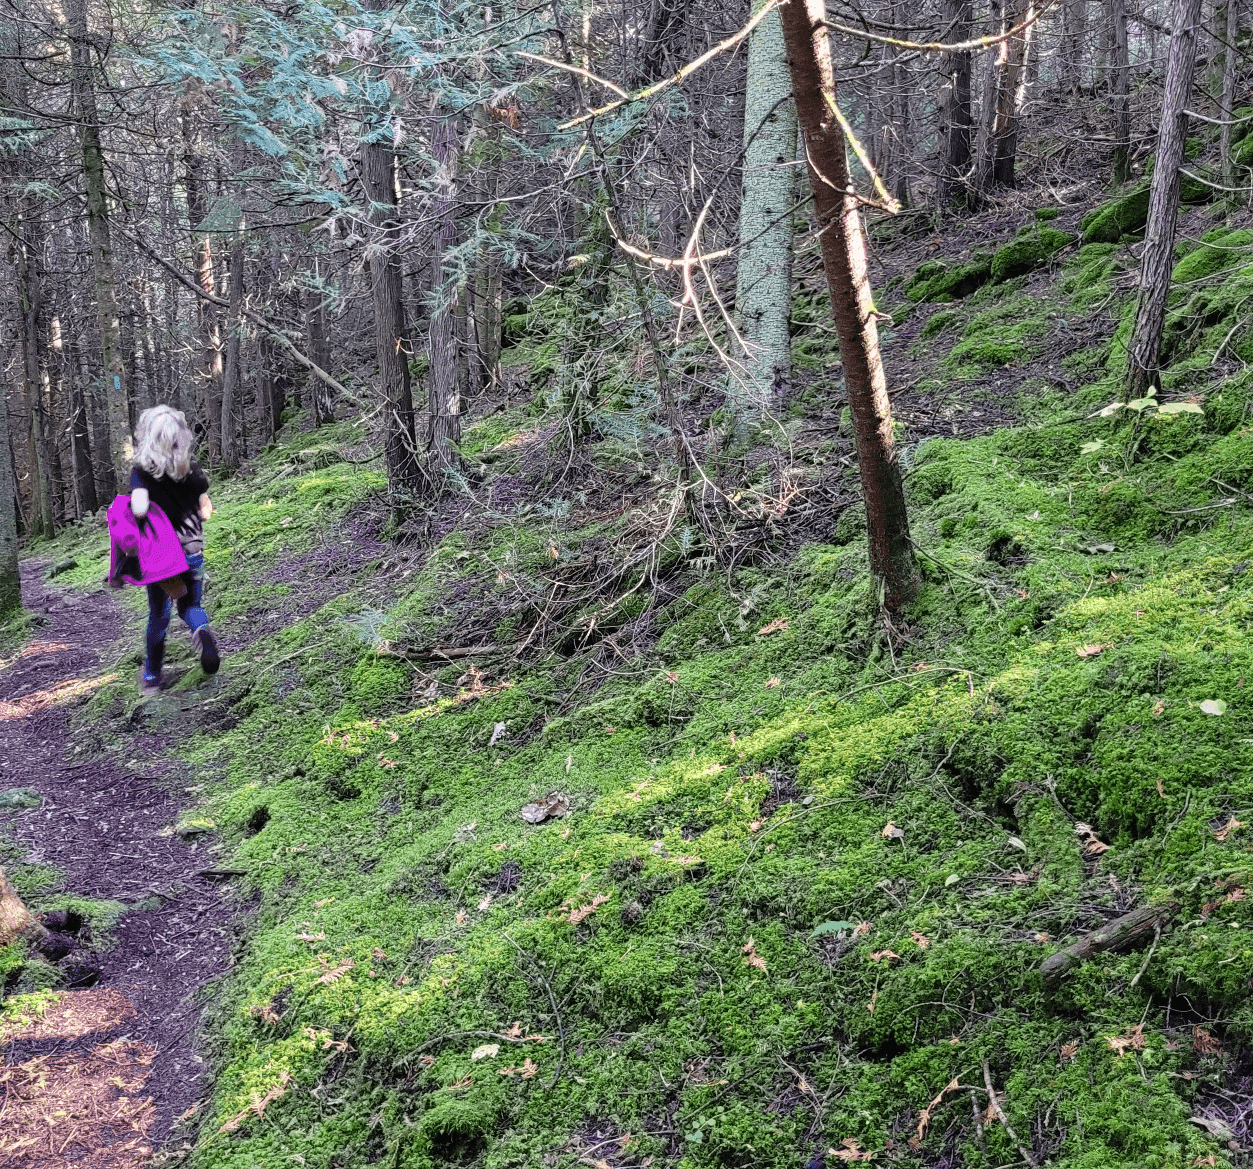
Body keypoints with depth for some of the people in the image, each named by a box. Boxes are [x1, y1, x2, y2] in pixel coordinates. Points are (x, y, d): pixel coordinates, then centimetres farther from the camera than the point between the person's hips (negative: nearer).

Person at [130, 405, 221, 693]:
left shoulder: (142, 471, -13)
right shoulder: (192, 468, -4)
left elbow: (139, 508, -29)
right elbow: (206, 512, 2)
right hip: (192, 549, 2)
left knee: (158, 615, 14)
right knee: (191, 605, 18)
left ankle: (152, 677, 26)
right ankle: (201, 631, -17)